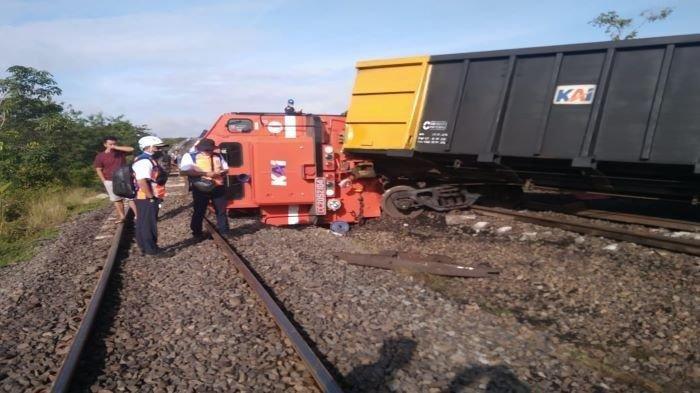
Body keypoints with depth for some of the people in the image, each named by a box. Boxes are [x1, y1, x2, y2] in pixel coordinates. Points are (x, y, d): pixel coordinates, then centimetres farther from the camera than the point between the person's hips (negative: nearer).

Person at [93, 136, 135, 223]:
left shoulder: (120, 152, -1)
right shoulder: (100, 156, -2)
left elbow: (131, 149, -17)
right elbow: (98, 170, 1)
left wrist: (116, 147, -19)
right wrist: (104, 181, -5)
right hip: (110, 181, 1)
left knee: (131, 197, -5)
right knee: (117, 200, 12)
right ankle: (121, 216, 21)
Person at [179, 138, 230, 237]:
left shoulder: (218, 156, 10)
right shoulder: (189, 156, -4)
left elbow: (226, 169, 19)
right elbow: (184, 171, -18)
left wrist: (220, 173, -8)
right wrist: (205, 173, -22)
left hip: (218, 187, 3)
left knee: (221, 211, 7)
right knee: (199, 212, 6)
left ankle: (224, 233, 17)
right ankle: (197, 233, 22)